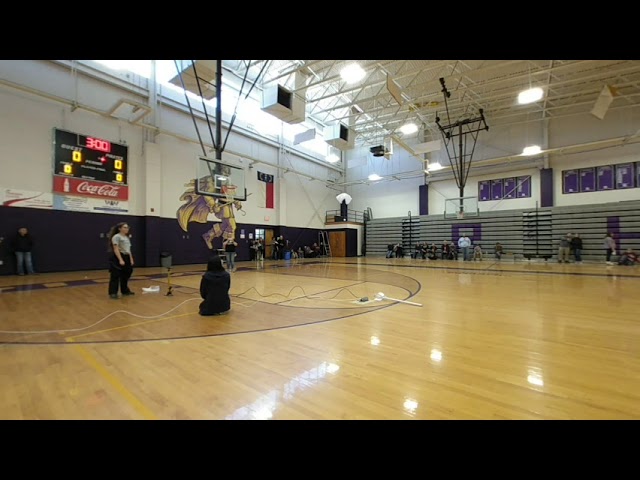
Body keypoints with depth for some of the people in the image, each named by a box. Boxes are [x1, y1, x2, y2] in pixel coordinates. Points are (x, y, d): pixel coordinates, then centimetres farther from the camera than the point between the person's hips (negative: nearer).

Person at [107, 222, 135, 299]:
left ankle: (125, 291, 24)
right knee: (115, 276, -5)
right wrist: (120, 260, -23)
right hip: (118, 258, -8)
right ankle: (113, 293, 0)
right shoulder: (116, 237, -9)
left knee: (126, 275, 14)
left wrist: (131, 259, 14)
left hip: (126, 258, 8)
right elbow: (116, 249, -16)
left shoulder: (127, 237, 17)